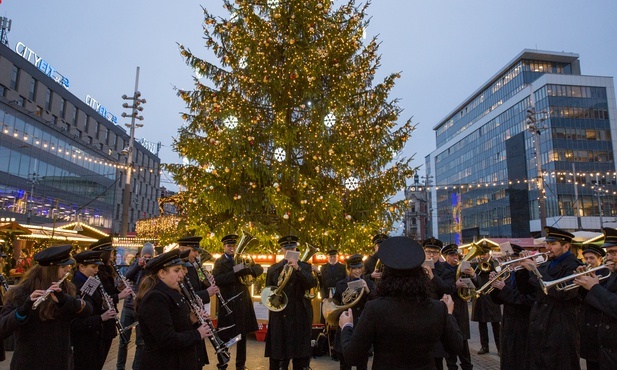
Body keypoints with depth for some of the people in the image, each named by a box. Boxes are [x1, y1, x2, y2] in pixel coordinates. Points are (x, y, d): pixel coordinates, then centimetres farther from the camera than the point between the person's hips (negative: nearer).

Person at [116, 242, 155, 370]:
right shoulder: (136, 262, 4)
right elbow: (126, 277, -9)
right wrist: (138, 265, -22)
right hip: (128, 305, 3)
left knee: (140, 341, 5)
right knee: (123, 339, 9)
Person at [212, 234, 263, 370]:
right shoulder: (220, 262, -4)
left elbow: (260, 268, 3)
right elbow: (216, 279, -21)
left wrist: (249, 270, -18)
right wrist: (235, 273, -30)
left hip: (243, 302, 4)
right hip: (227, 303, -4)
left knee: (242, 335, 12)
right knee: (225, 336, 6)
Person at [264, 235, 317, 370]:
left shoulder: (304, 266, 5)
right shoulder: (274, 268, 10)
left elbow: (313, 283, -13)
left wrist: (298, 269, -25)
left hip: (299, 314, -1)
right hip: (279, 314, 1)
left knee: (300, 349, 3)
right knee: (278, 350, 5)